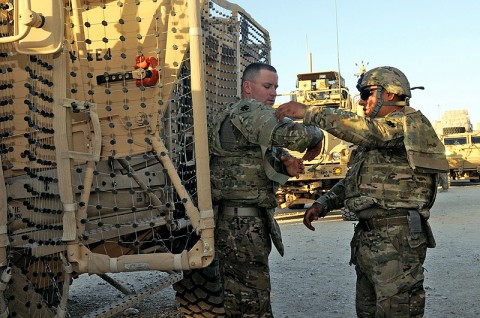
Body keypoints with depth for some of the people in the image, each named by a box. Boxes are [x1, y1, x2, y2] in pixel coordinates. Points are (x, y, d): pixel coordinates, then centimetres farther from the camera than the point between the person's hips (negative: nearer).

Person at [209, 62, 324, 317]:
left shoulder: (231, 116, 21)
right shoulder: (251, 111, -11)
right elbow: (289, 135, -28)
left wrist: (285, 166, -1)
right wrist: (316, 136, -7)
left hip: (233, 222, 11)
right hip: (243, 225, -11)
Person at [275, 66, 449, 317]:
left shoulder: (410, 121, -7)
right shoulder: (373, 141, 22)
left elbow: (363, 130, -25)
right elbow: (351, 182, 26)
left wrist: (308, 112, -24)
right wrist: (323, 204, 10)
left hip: (396, 238, -9)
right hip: (368, 238, 10)